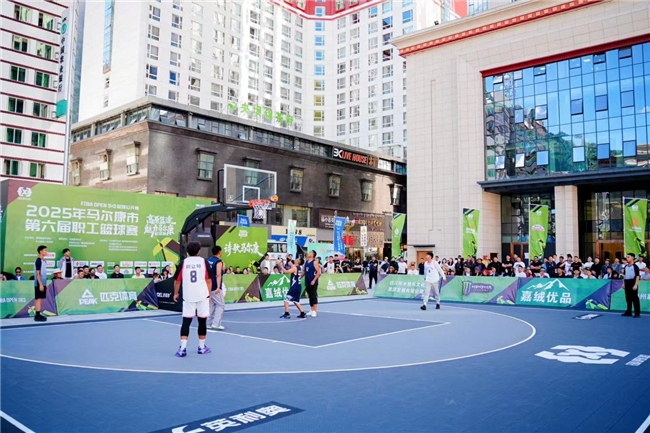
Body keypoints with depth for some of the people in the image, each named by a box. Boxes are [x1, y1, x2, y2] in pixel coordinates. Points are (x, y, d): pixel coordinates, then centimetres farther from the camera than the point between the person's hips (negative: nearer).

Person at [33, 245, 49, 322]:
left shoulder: (43, 260, 14)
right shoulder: (38, 261, -12)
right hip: (39, 284, -9)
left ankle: (38, 315, 14)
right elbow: (37, 274, -16)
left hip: (43, 283, 9)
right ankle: (37, 316, -5)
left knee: (40, 299, 10)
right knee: (38, 299, -7)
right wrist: (40, 284, -19)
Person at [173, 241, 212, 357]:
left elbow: (177, 280, 7)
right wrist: (209, 294, 11)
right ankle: (202, 347, 18)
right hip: (202, 295, -1)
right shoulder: (204, 261, 0)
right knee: (202, 321, 9)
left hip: (188, 296, 1)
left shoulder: (183, 262, 3)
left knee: (186, 322, 3)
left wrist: (176, 293, 21)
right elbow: (209, 280, 0)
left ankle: (183, 348, -5)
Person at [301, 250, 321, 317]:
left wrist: (314, 280, -19)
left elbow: (318, 272, -13)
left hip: (313, 283, -7)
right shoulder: (306, 262, 13)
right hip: (307, 282, 7)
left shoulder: (314, 262, -9)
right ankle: (312, 310, 17)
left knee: (314, 296, -6)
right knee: (310, 296, 11)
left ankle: (315, 311, -2)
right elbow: (303, 271, 19)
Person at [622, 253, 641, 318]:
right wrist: (623, 283, 15)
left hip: (633, 283, -7)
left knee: (635, 298, -3)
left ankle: (637, 313, 2)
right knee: (628, 298, 11)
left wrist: (636, 285, -16)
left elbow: (637, 276, -12)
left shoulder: (635, 266, -9)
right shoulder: (626, 266, 12)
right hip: (627, 283, 7)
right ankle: (628, 312, 19)